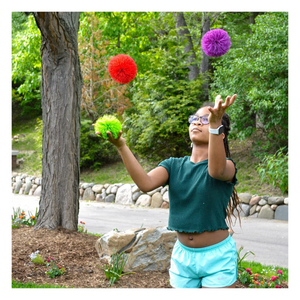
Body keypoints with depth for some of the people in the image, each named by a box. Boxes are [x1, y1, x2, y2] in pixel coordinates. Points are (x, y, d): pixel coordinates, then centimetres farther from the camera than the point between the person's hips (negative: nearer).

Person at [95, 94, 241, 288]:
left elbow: (217, 170, -35)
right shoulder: (174, 166, 3)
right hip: (183, 256, 4)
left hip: (217, 257, -4)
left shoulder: (227, 165, -9)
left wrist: (214, 124, -51)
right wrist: (121, 146, -30)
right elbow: (146, 183, -17)